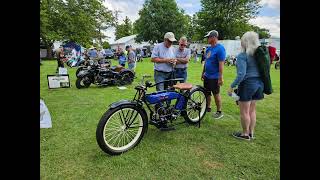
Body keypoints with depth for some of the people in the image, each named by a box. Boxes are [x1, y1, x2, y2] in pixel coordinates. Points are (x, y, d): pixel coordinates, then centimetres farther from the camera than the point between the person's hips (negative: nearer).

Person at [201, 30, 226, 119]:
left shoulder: (220, 48, -15)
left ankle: (219, 112, 18)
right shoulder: (208, 48, 9)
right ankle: (208, 108, 33)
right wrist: (203, 73, 17)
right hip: (207, 76, 8)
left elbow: (221, 64, -19)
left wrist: (220, 78, -21)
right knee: (207, 93, 15)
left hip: (214, 77, -7)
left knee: (216, 94, 3)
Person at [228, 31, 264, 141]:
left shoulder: (242, 56, -16)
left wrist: (232, 86, -18)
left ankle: (245, 134, 20)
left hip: (247, 84, -8)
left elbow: (241, 74, -24)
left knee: (244, 112, 6)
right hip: (259, 83, 8)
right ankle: (251, 133, 31)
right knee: (252, 110, 18)